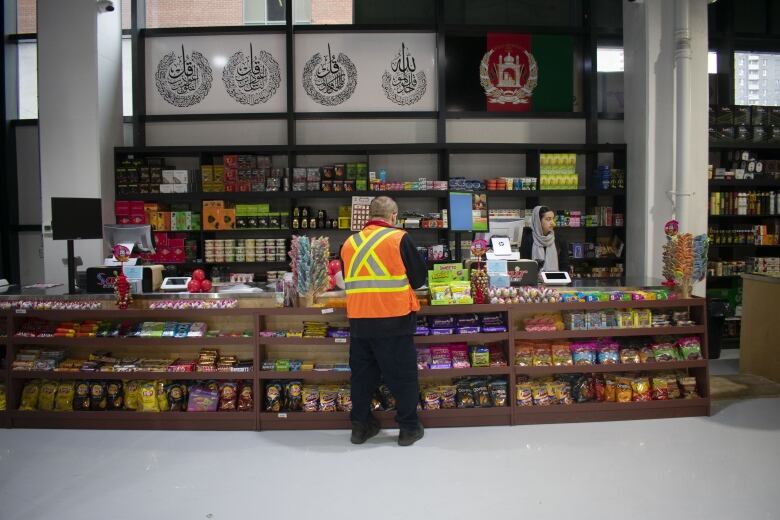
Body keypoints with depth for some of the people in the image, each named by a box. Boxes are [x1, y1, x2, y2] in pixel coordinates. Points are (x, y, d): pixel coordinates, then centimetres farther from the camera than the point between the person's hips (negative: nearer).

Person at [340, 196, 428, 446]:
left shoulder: (350, 243, 5)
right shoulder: (399, 239, -7)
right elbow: (420, 276, -1)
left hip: (359, 320, 4)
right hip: (394, 319, -4)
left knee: (362, 372, 16)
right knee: (402, 374, 9)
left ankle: (361, 425, 26)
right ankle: (409, 428, 18)